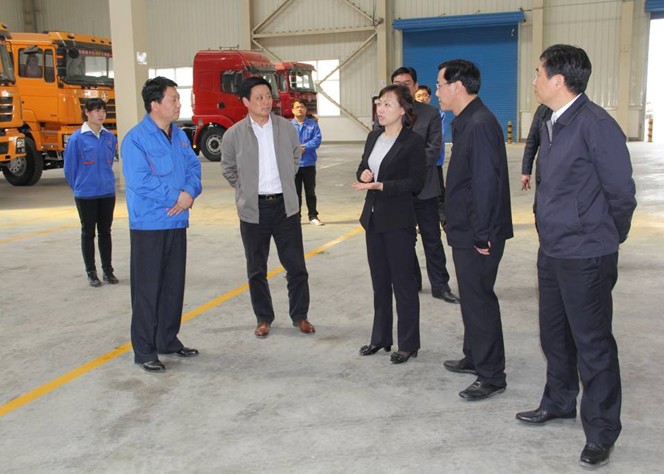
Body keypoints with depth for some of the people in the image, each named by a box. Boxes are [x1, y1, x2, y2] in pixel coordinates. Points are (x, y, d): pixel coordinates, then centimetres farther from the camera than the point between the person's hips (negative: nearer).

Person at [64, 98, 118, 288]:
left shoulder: (109, 137, 2)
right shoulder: (77, 138, -10)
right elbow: (69, 167, -2)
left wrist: (106, 181, 14)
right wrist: (79, 187, 6)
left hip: (108, 193, 3)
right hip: (86, 195, -3)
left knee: (105, 231, 12)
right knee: (88, 233, 8)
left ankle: (108, 270, 21)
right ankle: (91, 272, 17)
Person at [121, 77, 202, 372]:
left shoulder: (180, 136, 9)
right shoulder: (136, 138, -13)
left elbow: (194, 166, 9)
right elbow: (139, 181, -20)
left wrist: (190, 192, -12)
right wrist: (176, 196, -14)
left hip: (177, 223, 7)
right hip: (148, 225, -7)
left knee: (174, 285, 15)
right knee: (147, 289, 0)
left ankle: (168, 340, 29)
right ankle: (144, 351, 10)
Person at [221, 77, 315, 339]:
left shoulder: (287, 128, -2)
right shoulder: (233, 135, -7)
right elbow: (228, 169, 9)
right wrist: (247, 189, 8)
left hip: (285, 205, 1)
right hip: (253, 209, -1)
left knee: (296, 265, 4)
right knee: (257, 270, 10)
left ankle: (299, 315, 21)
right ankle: (263, 318, 25)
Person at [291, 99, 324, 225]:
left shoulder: (313, 125, 3)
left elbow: (317, 139, -8)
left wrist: (304, 147, -19)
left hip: (309, 163, 0)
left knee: (310, 191, 9)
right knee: (295, 192, 7)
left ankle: (313, 216, 17)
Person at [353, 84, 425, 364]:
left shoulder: (413, 141, -11)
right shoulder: (373, 137, 10)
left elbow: (415, 182, -15)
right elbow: (362, 168, 19)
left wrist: (380, 185, -22)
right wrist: (364, 174, -4)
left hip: (398, 220, -7)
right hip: (374, 217, 7)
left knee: (403, 282, 2)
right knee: (379, 281, 15)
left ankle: (408, 344, 14)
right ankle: (381, 338, 28)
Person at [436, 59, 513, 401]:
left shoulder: (479, 125, -20)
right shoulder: (466, 122, 13)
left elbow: (485, 183, -25)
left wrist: (482, 235, -22)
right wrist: (471, 231, 16)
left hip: (477, 235, -10)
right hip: (466, 232, 10)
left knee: (479, 301, -1)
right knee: (472, 297, 20)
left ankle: (491, 376, 11)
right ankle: (474, 358, 36)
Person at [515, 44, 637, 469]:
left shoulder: (596, 125, -19)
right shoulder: (551, 125, 8)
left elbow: (622, 193, -14)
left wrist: (607, 239, -1)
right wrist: (553, 233, 13)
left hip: (585, 258, -9)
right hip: (552, 251, 9)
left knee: (592, 343, 3)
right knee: (555, 335, 21)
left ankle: (601, 432, 18)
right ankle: (559, 402, 41)